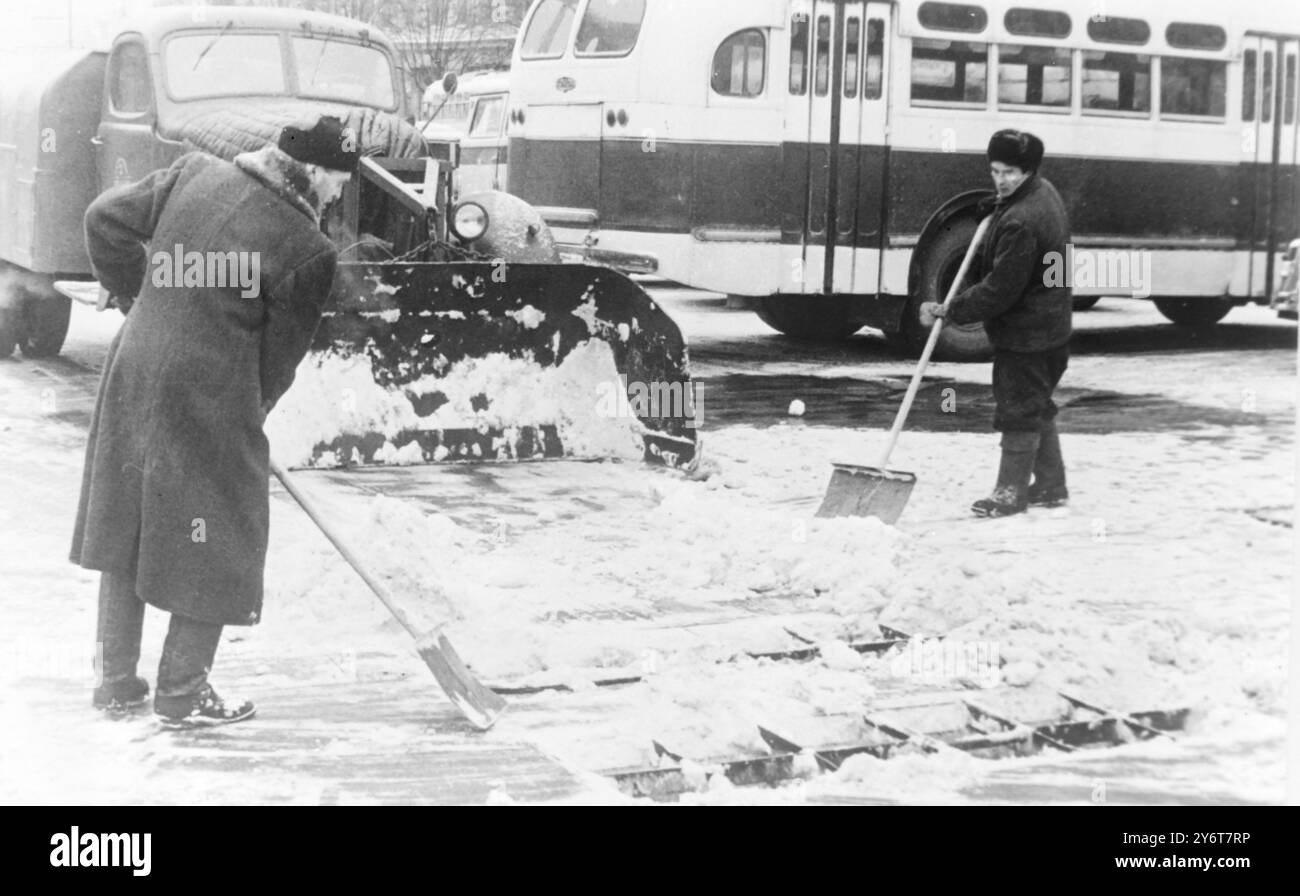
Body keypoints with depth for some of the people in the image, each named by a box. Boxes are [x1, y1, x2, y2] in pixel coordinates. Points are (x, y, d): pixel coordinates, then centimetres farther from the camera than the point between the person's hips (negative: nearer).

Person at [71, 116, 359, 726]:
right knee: (215, 545, 10)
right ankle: (183, 693, 18)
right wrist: (251, 415, 12)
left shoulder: (196, 174, 2)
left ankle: (116, 680, 30)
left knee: (125, 530, 18)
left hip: (133, 372, 7)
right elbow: (281, 355, -4)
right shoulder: (307, 252, -14)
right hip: (208, 401, -7)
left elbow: (105, 219, 9)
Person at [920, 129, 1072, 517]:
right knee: (1036, 406, 19)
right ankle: (1050, 484, 29)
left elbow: (1000, 290, -26)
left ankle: (1011, 491, 9)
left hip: (1025, 332, -11)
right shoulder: (1044, 191, 4)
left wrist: (949, 310, -20)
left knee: (1019, 408, -1)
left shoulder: (1020, 223, -29)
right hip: (1049, 325, 11)